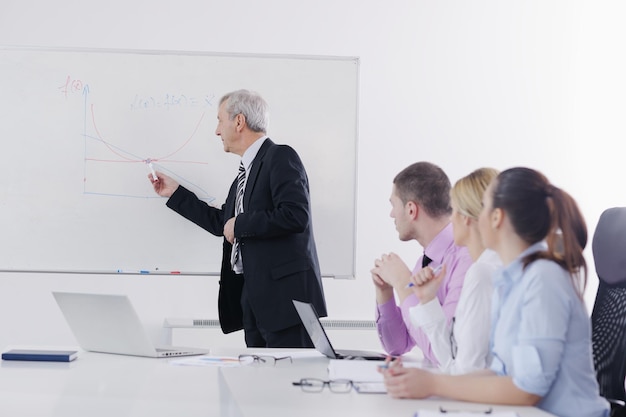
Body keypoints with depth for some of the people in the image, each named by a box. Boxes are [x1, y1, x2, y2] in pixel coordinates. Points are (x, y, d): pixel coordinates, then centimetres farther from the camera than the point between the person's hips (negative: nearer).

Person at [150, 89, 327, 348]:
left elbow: (295, 215, -20)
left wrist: (240, 225, -11)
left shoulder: (280, 158, -7)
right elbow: (222, 223, 29)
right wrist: (174, 193, 31)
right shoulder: (246, 171, 21)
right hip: (254, 298, 9)